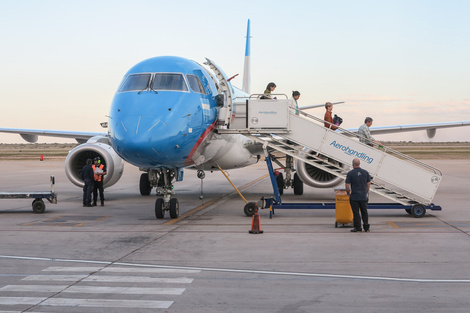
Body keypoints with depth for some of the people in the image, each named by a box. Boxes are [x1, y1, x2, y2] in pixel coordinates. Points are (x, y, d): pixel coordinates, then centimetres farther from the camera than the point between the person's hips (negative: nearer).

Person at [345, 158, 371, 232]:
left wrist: (348, 193, 7)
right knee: (364, 212, 15)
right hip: (363, 196, 3)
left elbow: (347, 186, -11)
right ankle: (366, 227, 18)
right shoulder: (365, 172, 0)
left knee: (356, 213, 4)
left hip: (354, 197, -3)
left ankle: (357, 227, 5)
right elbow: (368, 184, 6)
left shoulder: (350, 173, -11)